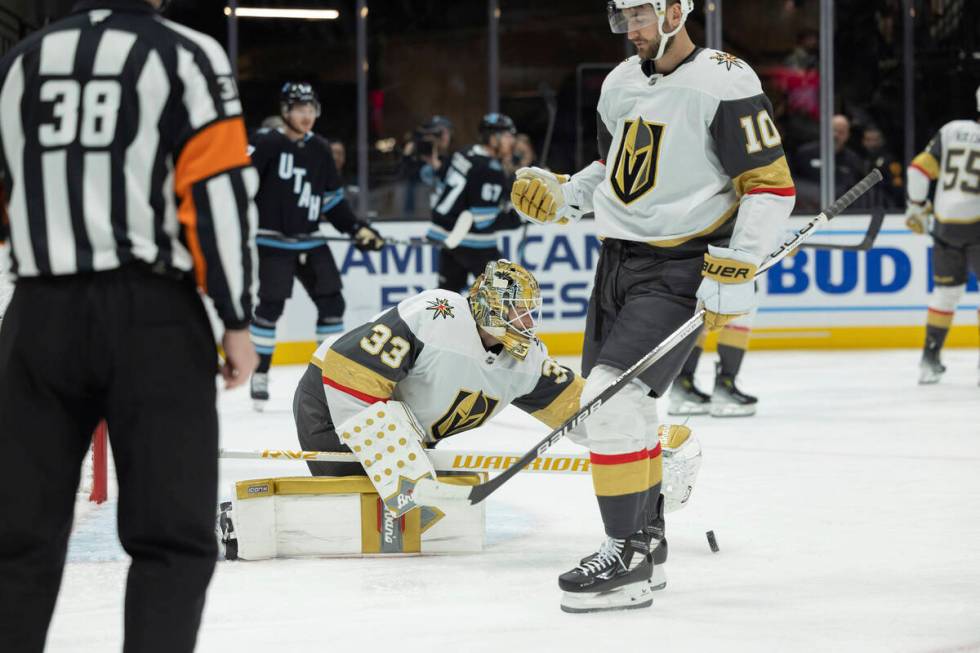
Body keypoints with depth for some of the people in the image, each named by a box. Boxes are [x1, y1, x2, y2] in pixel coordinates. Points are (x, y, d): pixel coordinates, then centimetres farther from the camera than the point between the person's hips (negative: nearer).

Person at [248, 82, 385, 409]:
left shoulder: (320, 149, 9)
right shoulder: (266, 143, -9)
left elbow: (333, 199, 16)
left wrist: (357, 229, 8)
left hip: (312, 241, 6)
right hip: (274, 242, -6)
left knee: (331, 301, 3)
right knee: (270, 305, -10)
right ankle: (259, 374, 1)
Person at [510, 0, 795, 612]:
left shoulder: (724, 84, -16)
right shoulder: (621, 82, 9)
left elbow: (772, 185, -17)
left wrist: (736, 273, -23)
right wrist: (560, 195, 7)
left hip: (681, 269, -8)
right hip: (620, 257, 8)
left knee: (612, 396, -19)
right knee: (620, 404, 13)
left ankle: (628, 561, -13)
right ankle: (646, 538, 30)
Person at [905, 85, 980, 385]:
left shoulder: (951, 130, 6)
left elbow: (921, 167, 4)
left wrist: (916, 207, 16)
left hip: (943, 225, 5)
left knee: (947, 290, 17)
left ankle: (930, 359, 16)